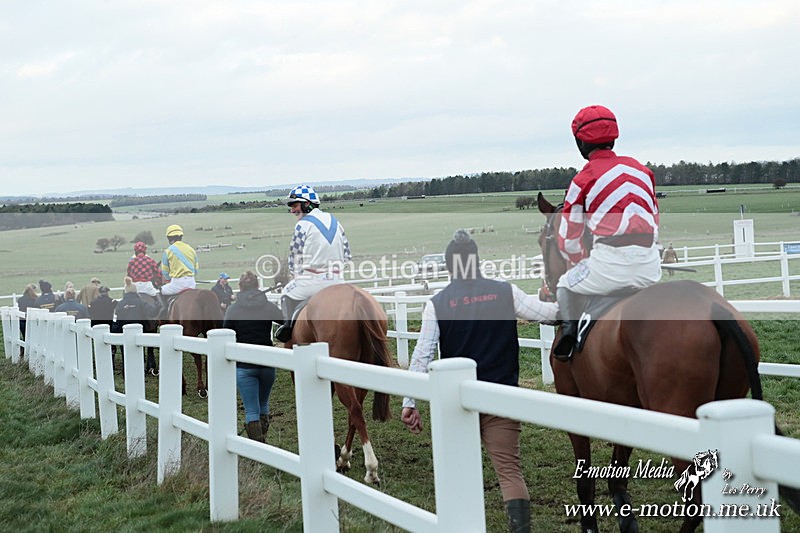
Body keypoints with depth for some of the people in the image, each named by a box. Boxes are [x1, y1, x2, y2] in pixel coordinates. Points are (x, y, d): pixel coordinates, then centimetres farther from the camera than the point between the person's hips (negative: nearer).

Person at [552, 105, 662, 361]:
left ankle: (568, 327, -2)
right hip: (649, 266, 4)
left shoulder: (583, 179, 3)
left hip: (610, 261, -4)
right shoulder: (641, 168, 18)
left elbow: (568, 240, 8)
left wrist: (585, 264, 25)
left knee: (565, 287, 23)